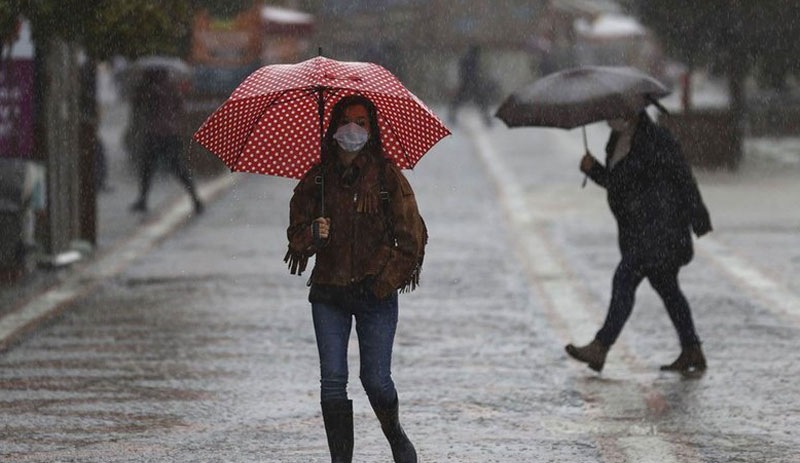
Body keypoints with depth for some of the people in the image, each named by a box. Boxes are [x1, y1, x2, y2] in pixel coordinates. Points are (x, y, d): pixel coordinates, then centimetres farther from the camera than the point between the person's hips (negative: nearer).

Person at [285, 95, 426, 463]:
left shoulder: (387, 176, -1)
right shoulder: (316, 179, 6)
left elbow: (411, 235, 1)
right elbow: (296, 232, 8)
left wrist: (388, 280, -7)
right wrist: (312, 235, -15)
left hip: (375, 293, -2)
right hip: (328, 292, 2)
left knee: (376, 379, -4)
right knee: (332, 380, -4)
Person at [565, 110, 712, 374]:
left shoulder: (657, 140, -14)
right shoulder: (616, 142, 12)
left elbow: (683, 178, -11)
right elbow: (614, 182, 20)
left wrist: (698, 221, -10)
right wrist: (592, 169, 0)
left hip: (659, 226, -10)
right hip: (637, 229, 10)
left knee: (625, 279, -15)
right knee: (665, 287, 11)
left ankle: (600, 348, -17)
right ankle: (692, 354, 16)